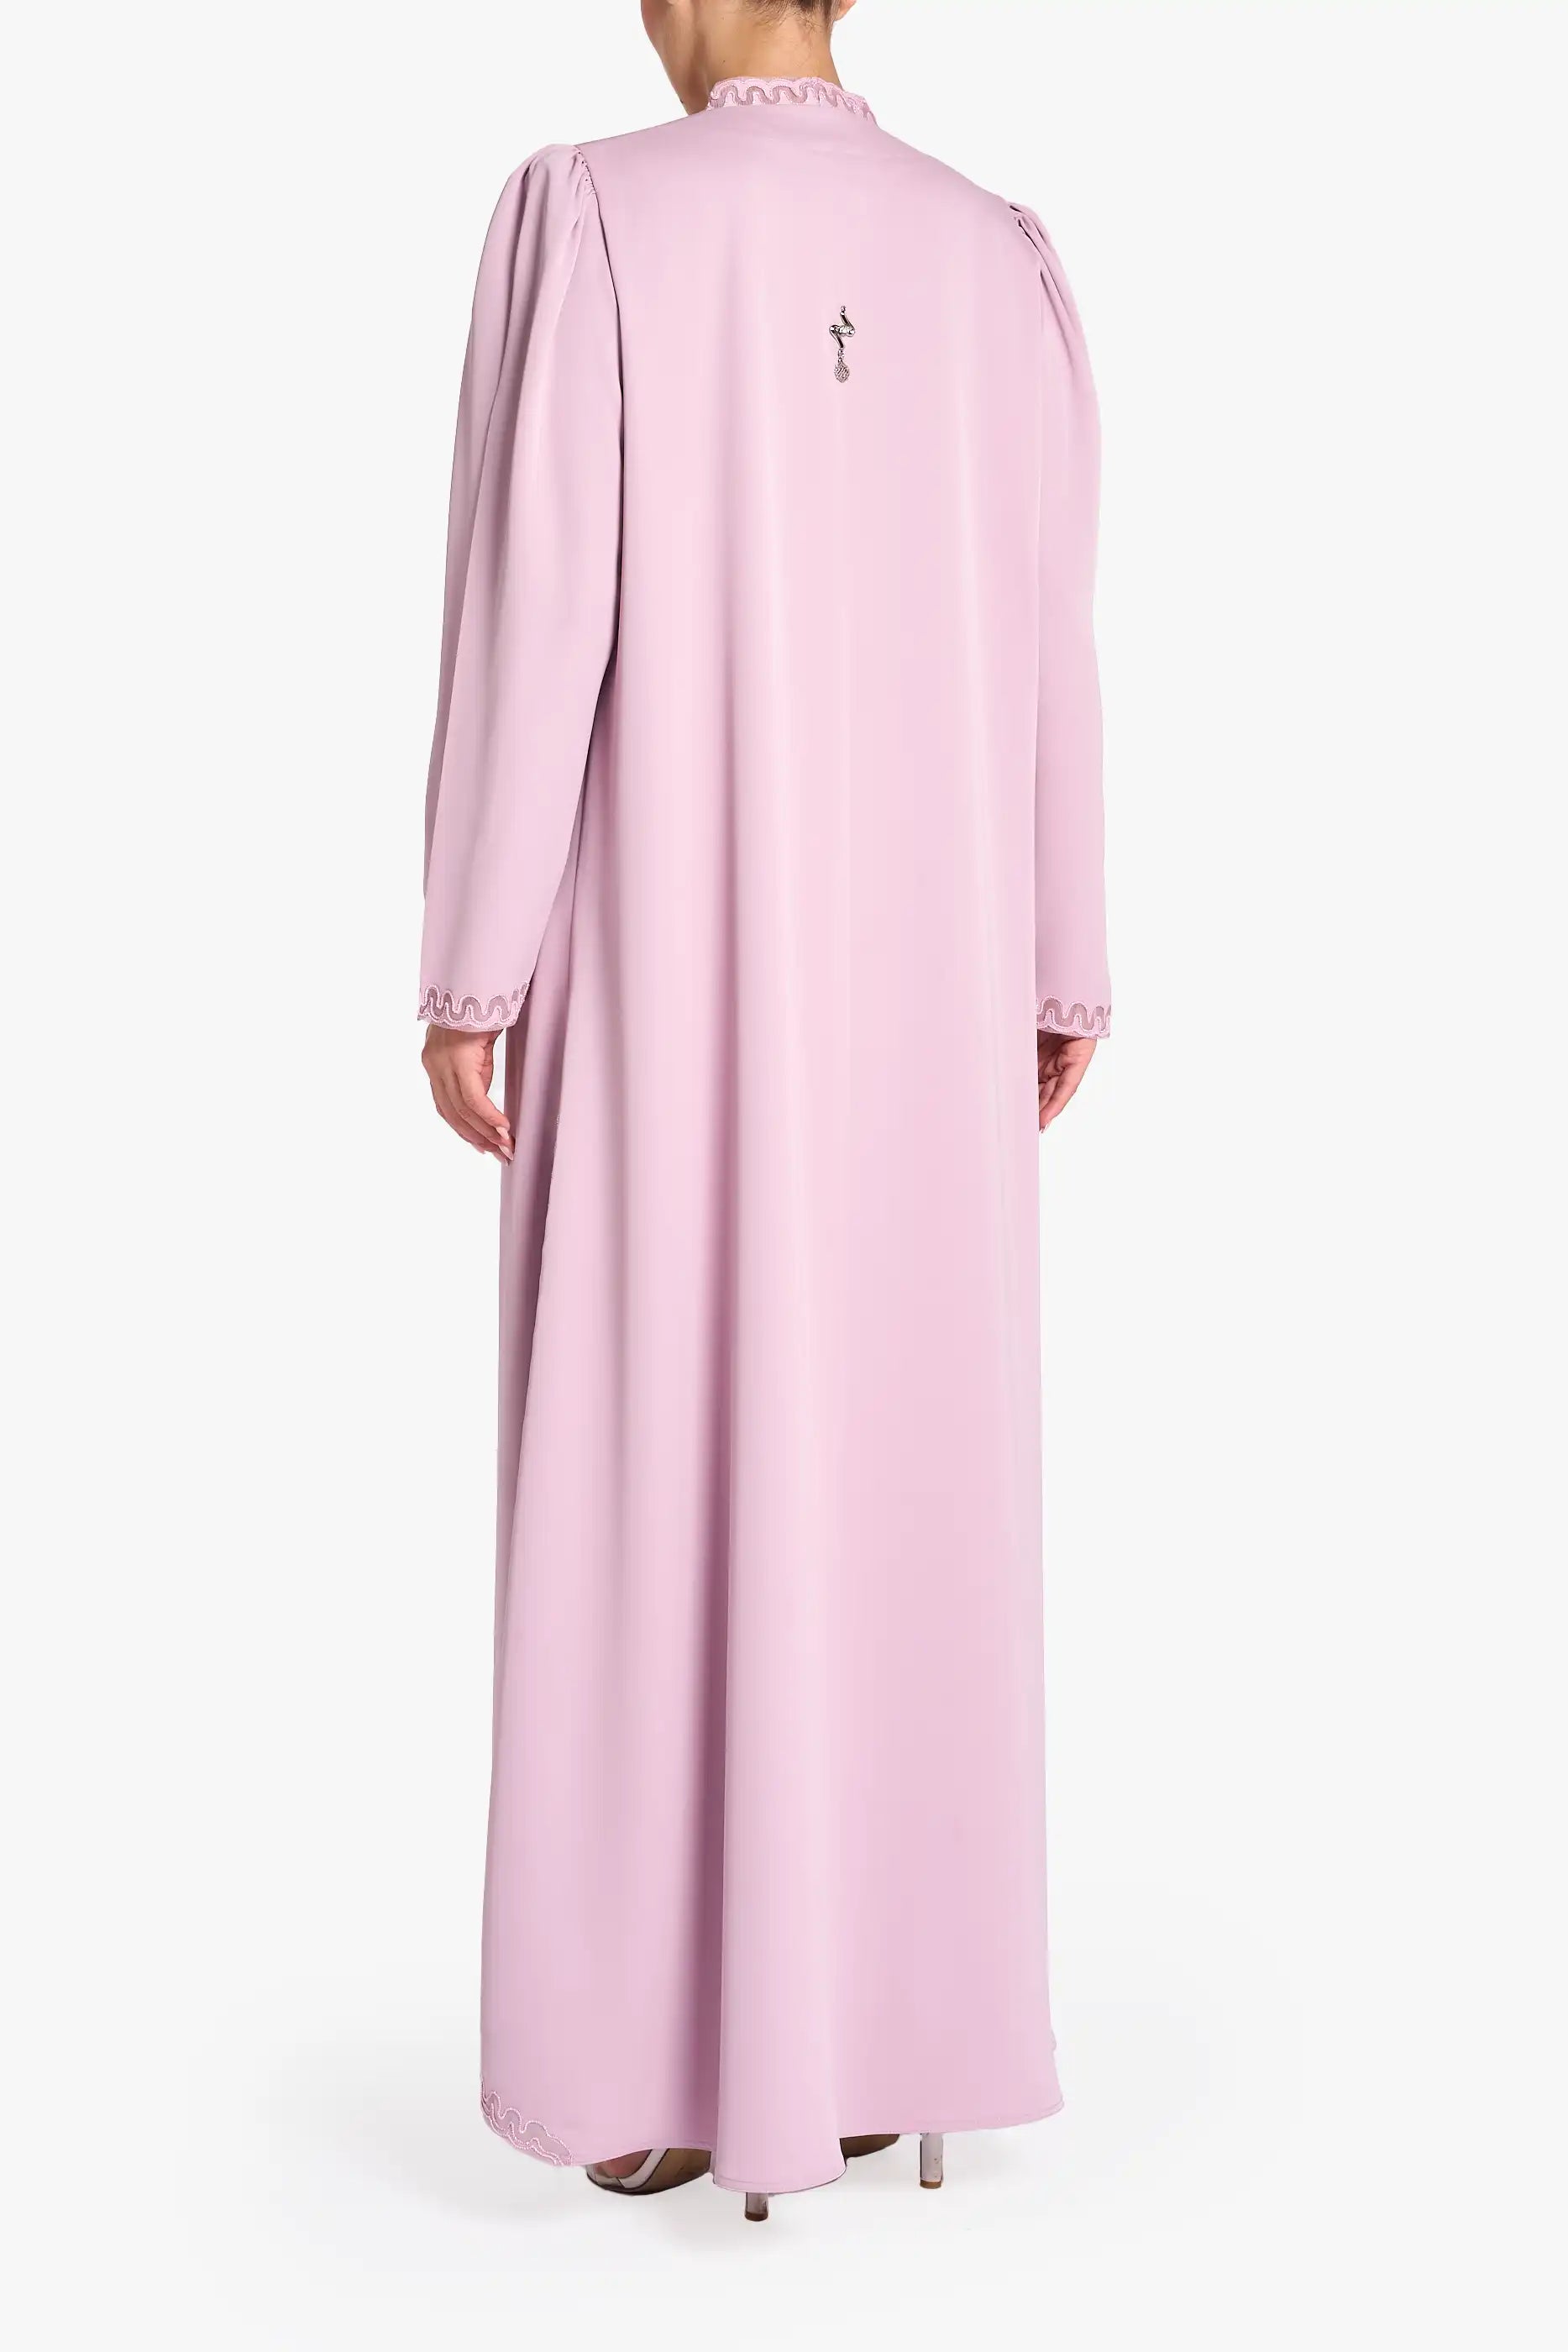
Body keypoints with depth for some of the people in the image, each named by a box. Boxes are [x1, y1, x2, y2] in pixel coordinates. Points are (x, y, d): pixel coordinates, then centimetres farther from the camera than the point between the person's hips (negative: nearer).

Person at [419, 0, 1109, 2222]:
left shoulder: (588, 211, -4)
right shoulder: (1005, 256, 8)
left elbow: (531, 607, -12)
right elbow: (1046, 640, 7)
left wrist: (467, 971, -7)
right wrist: (1065, 975, 13)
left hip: (673, 955, -4)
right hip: (917, 962, 4)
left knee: (658, 1487, 3)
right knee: (902, 1478, 9)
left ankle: (679, 2061, 10)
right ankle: (890, 2036, 17)